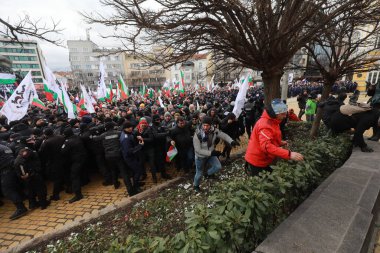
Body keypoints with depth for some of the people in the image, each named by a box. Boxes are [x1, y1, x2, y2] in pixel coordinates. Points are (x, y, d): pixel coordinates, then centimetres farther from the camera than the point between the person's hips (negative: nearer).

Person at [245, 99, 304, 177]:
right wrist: (289, 154, -44)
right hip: (257, 162, -9)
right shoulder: (265, 125, -27)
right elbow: (266, 146, -41)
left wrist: (280, 142, 5)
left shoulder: (272, 121, 6)